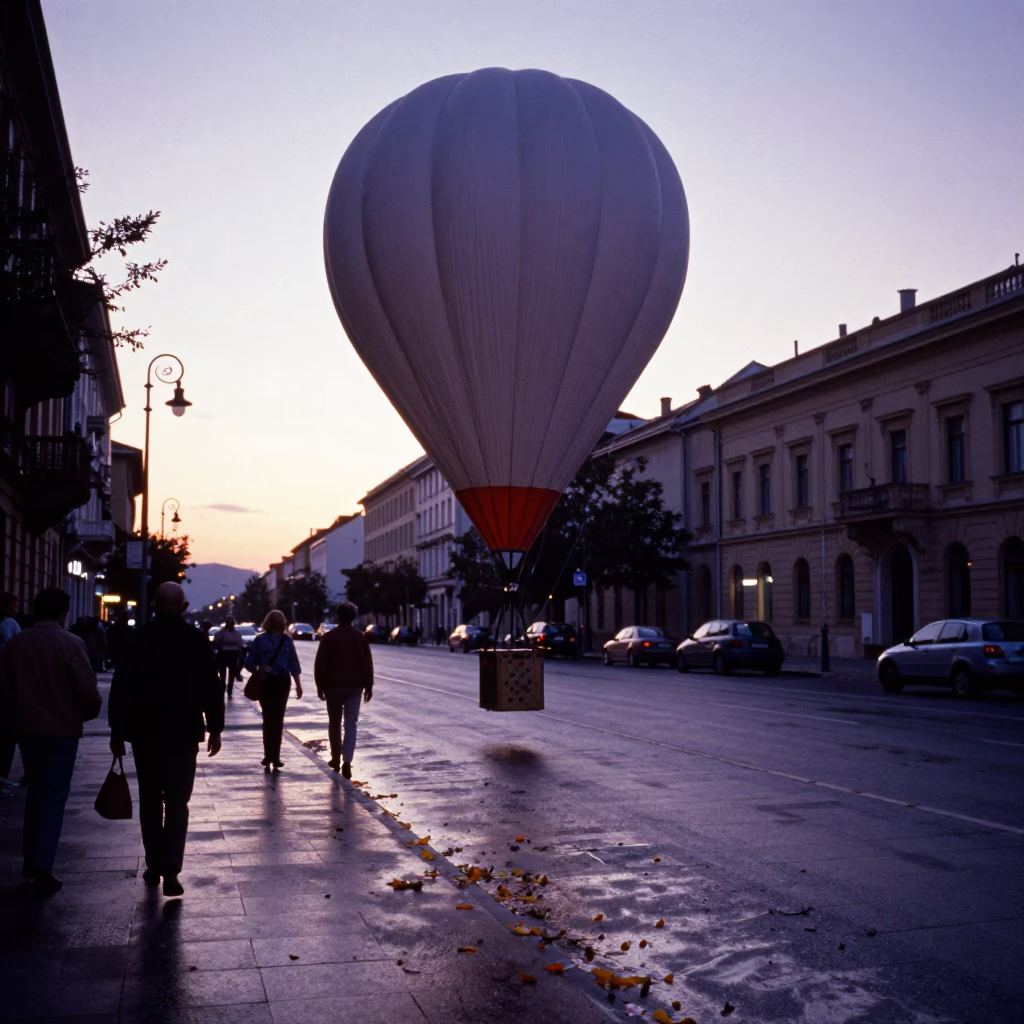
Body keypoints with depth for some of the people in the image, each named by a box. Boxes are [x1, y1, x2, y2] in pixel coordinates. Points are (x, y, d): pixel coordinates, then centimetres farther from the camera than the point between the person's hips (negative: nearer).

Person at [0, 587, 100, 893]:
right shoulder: (71, 643, -13)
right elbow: (87, 689, -14)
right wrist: (88, 714, 5)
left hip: (27, 728, 4)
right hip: (62, 729, -4)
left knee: (35, 791, 20)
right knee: (54, 797, 1)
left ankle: (30, 859, 24)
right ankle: (43, 869, -5)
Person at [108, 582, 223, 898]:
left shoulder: (138, 638, -3)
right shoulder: (196, 640, -3)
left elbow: (121, 688, -4)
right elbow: (212, 689, -2)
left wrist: (117, 732, 2)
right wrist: (215, 729, 7)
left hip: (145, 732, 1)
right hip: (184, 732, -1)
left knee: (150, 800, 15)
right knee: (177, 802, 1)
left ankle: (154, 865, 21)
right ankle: (170, 870, -12)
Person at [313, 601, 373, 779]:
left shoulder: (329, 637, -5)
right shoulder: (361, 637, 2)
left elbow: (320, 664, -6)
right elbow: (367, 663, 2)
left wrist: (320, 685, 1)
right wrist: (368, 685, 8)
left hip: (334, 685, -1)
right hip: (355, 686, 1)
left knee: (334, 723, 14)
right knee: (351, 724, 0)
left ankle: (336, 758, 22)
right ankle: (346, 761, -13)